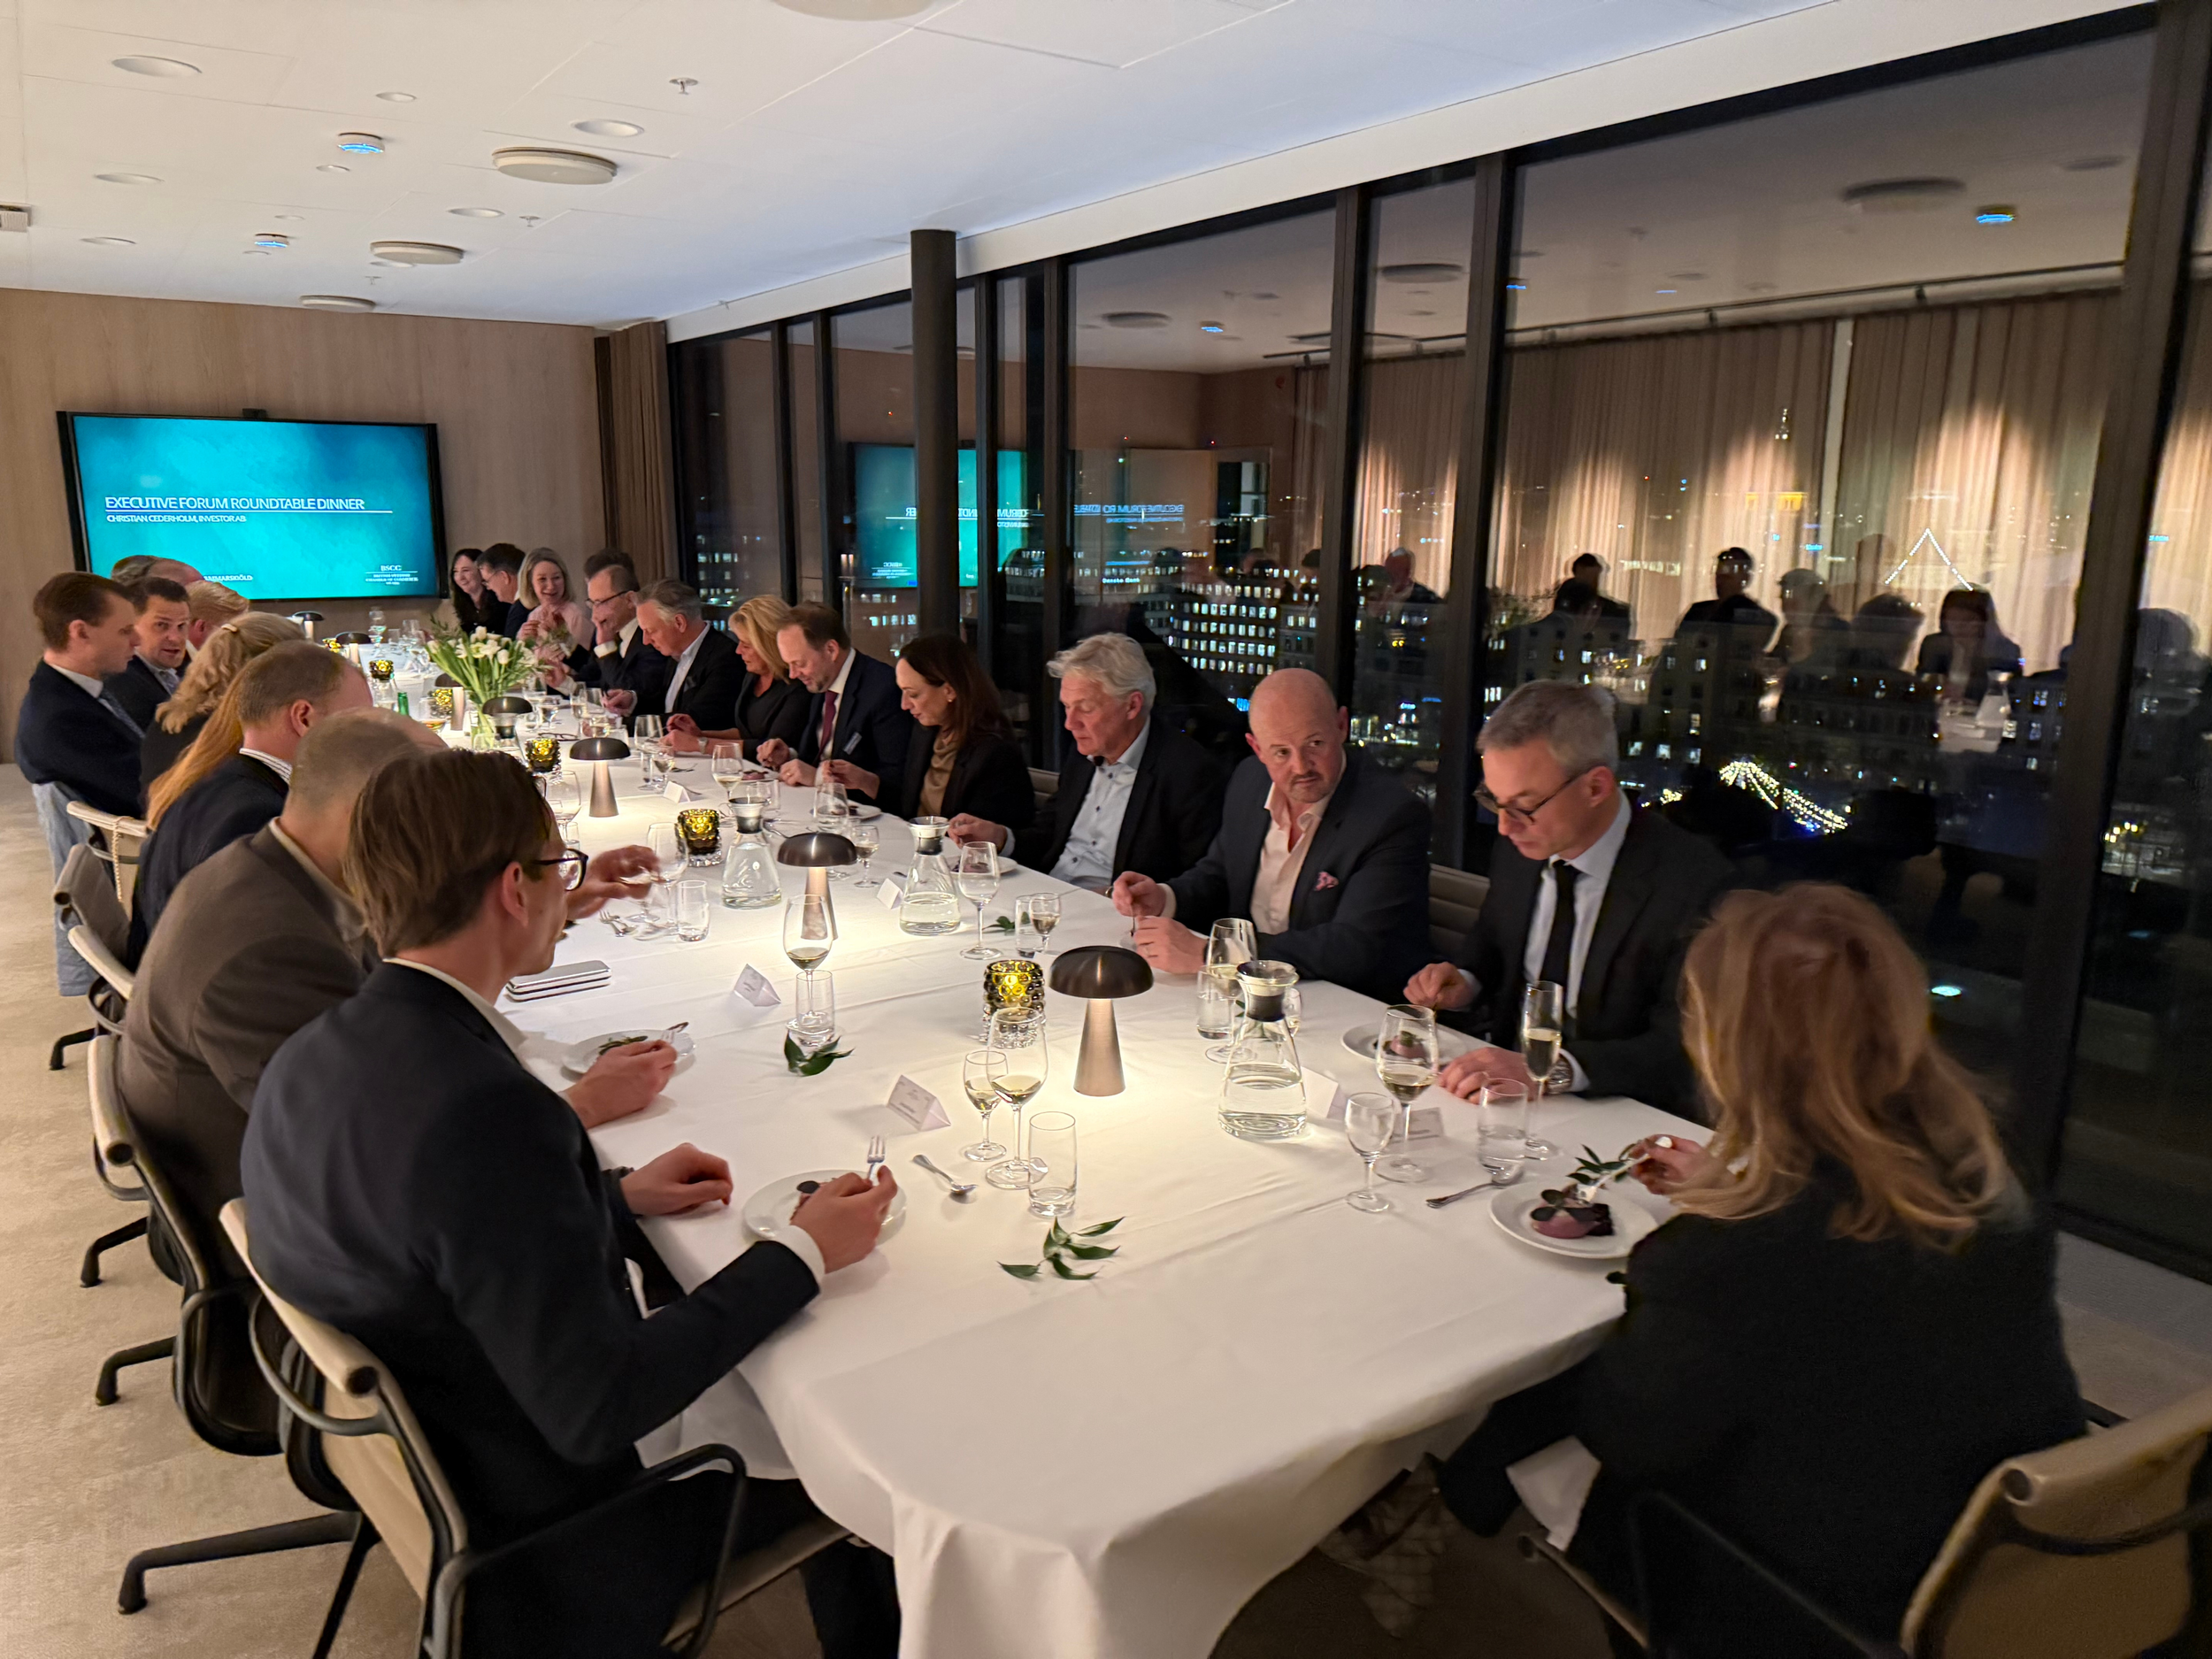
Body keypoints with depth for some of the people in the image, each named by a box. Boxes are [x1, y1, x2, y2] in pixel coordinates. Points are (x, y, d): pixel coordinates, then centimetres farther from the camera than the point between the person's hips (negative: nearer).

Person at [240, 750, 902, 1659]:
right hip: (545, 1563, -8)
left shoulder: (306, 1058, -6)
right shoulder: (487, 1110, -34)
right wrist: (800, 1254, -20)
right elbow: (597, 1409, -30)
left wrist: (617, 1197, 5)